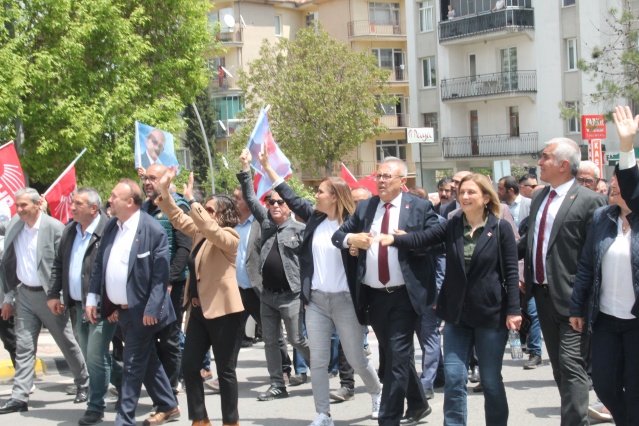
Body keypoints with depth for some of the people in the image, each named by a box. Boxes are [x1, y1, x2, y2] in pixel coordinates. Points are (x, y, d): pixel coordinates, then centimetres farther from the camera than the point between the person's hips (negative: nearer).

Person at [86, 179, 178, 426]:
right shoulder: (110, 226, 6)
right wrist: (92, 298, 6)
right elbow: (99, 264, 11)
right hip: (119, 310, 8)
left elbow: (161, 274, -17)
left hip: (141, 310, -7)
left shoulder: (153, 230, -16)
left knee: (133, 365, -2)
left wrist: (152, 309, -20)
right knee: (147, 360, 18)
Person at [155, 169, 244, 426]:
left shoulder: (229, 237, -10)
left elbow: (210, 229, -29)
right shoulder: (200, 232, 13)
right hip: (198, 309, 8)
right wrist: (164, 190, 3)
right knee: (190, 366, 9)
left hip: (222, 311, -8)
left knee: (225, 370, 1)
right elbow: (177, 218, 16)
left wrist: (191, 199, -28)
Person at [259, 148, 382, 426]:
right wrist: (266, 166, 14)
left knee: (356, 360, 8)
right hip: (316, 300, 5)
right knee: (317, 362, 3)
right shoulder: (314, 217, 5)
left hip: (345, 301, -5)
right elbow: (290, 197, 14)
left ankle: (378, 393, 35)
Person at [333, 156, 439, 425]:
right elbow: (338, 236, 13)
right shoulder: (365, 207, 10)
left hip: (404, 295, -5)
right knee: (393, 355, 16)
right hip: (374, 296, 5)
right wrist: (350, 238, -9)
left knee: (397, 357, -6)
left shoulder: (419, 207, -2)